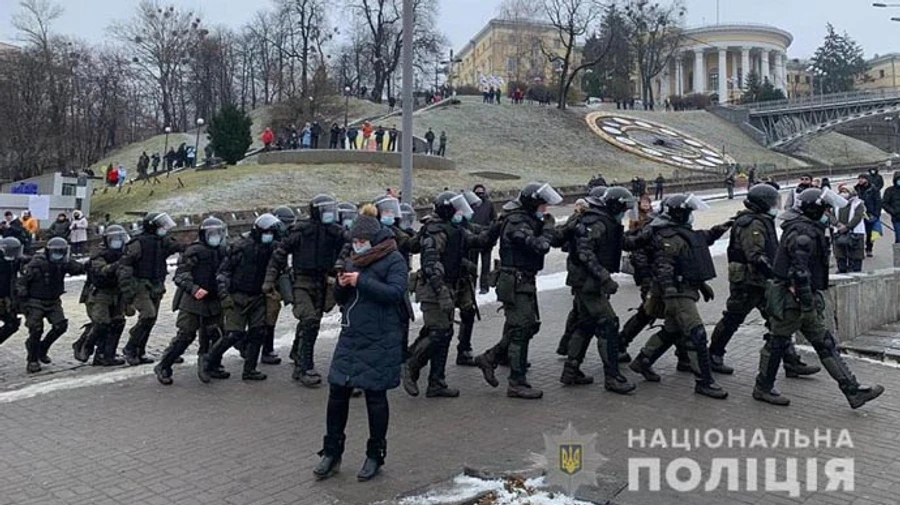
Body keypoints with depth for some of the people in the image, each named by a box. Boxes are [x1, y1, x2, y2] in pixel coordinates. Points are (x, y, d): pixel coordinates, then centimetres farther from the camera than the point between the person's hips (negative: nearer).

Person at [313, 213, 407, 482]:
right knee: (337, 393, 7)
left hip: (379, 342, -6)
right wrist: (341, 285, -5)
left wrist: (361, 282, -23)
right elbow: (341, 299, 17)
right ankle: (332, 453, 21)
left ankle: (375, 456, 20)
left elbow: (395, 293, -20)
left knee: (375, 398, 5)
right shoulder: (354, 260, 13)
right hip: (350, 338, 6)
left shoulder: (394, 260, -6)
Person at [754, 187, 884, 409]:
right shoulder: (803, 233, -19)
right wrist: (807, 302, -24)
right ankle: (763, 388, 15)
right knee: (778, 342, 2)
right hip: (792, 299, -11)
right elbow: (799, 270, -25)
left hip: (805, 299, 11)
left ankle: (852, 390, 12)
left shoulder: (810, 230, 16)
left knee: (825, 344, 10)